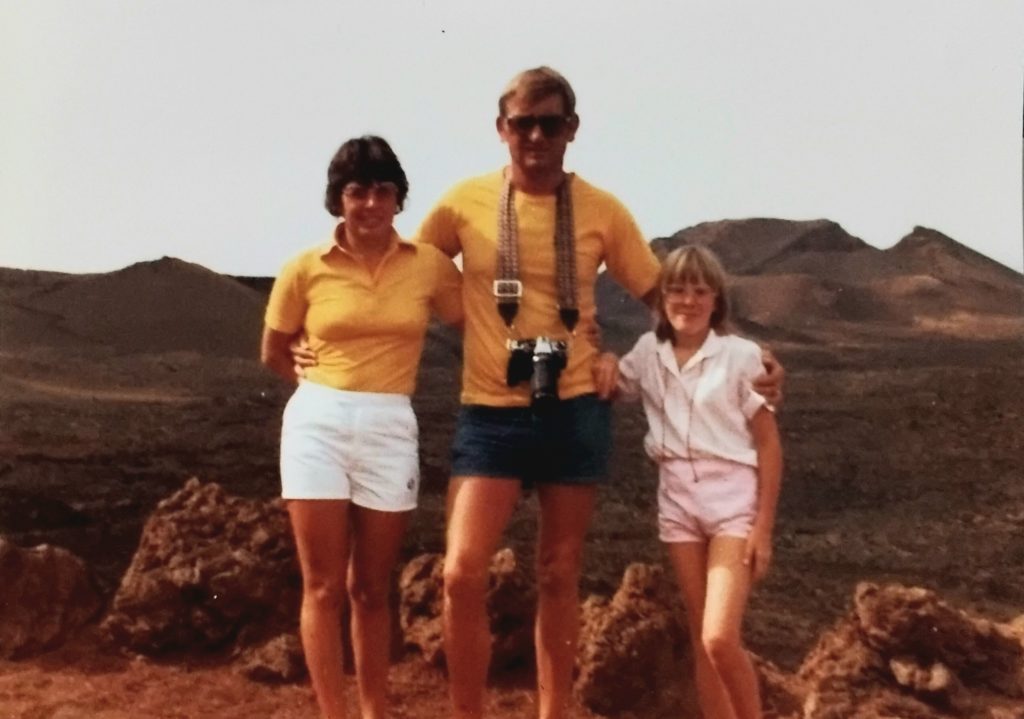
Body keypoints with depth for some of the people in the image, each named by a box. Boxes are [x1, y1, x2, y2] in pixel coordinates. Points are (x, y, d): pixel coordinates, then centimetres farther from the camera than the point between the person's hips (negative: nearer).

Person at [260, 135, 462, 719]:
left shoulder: (429, 265, 0)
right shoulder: (306, 270, -1)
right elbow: (275, 353, 12)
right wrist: (328, 385, 7)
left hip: (391, 429, 1)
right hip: (318, 423, 0)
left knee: (371, 589, 11)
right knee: (324, 586, 1)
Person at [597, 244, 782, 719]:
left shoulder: (741, 355, -7)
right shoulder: (648, 352, 4)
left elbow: (769, 443, -5)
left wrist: (763, 526, -9)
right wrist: (603, 363, -4)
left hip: (733, 497, -4)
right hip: (677, 498, 4)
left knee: (720, 639, -14)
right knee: (701, 639, 9)